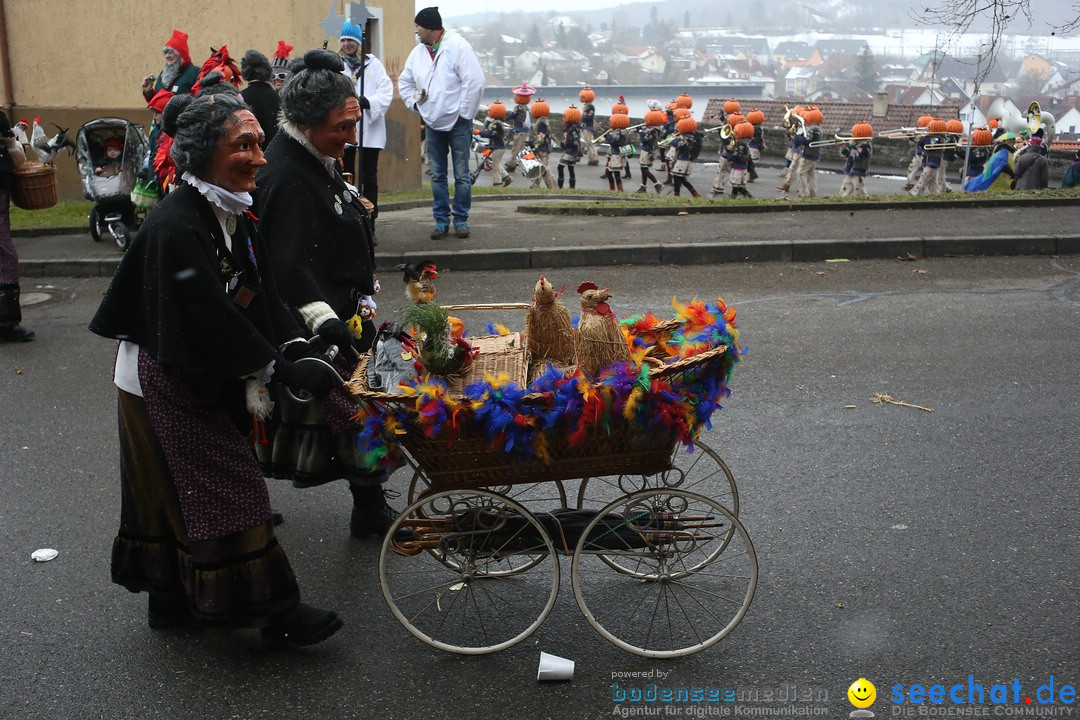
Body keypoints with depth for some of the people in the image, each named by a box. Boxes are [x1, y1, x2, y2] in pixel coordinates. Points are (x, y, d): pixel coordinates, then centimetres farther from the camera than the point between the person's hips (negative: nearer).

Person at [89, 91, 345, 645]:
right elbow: (210, 318, -29)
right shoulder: (176, 226, -26)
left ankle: (172, 599, 35)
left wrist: (298, 349, -14)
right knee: (227, 491, -1)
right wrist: (282, 368, -25)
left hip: (204, 377, 9)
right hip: (167, 384, -9)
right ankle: (275, 613, 10)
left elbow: (261, 292, -1)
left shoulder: (231, 213, 3)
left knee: (174, 491, 19)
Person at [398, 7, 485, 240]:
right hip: (432, 123, 6)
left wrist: (464, 113, -12)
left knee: (461, 175, -1)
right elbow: (404, 82, 21)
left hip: (458, 122, -5)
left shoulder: (457, 46, -11)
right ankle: (441, 220, 14)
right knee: (437, 175, 7)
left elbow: (475, 81, -16)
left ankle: (461, 220, 8)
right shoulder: (418, 52, 8)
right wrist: (415, 104, 9)